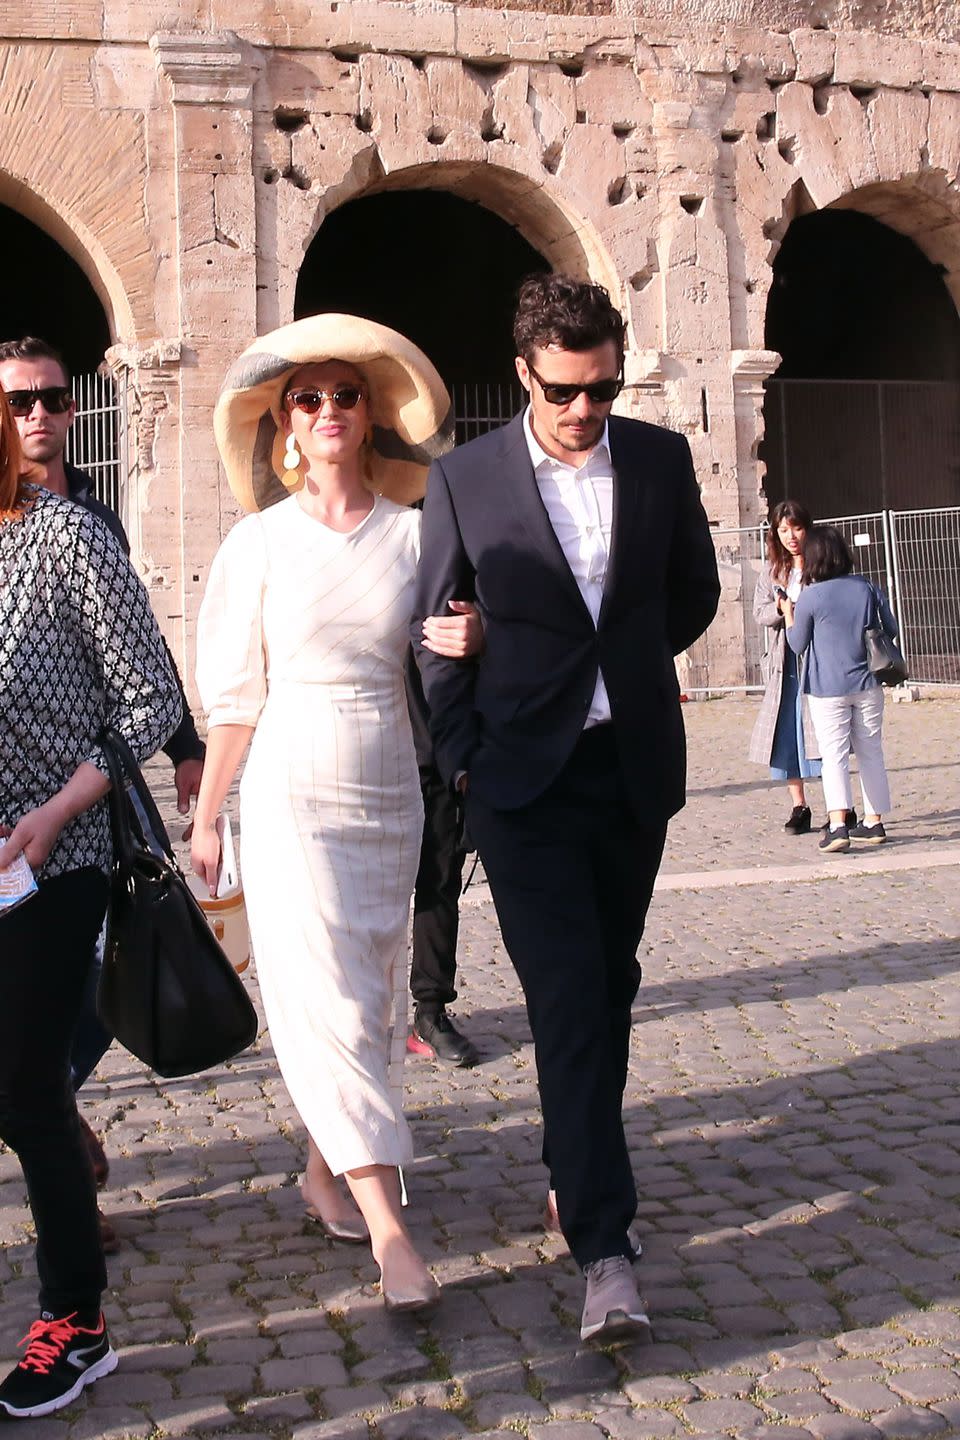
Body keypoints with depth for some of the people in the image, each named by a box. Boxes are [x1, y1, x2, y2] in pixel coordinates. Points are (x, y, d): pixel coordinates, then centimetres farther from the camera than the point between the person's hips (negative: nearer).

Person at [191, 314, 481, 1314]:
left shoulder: (413, 532, 3)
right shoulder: (260, 541, -1)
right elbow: (236, 693, 1)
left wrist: (467, 644, -14)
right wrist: (206, 815, 2)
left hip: (390, 789, 3)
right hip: (293, 790, -3)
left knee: (369, 996, 10)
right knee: (331, 1001, -8)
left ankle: (324, 1172, 29)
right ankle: (387, 1230, -6)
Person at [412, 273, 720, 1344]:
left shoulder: (661, 459, 3)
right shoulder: (463, 479, -4)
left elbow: (694, 593, 16)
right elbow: (434, 632, 3)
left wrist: (625, 669, 12)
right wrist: (463, 757, -1)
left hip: (636, 765, 3)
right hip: (523, 777, -3)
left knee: (608, 987, 13)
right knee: (568, 998, -8)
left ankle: (574, 1166, 33)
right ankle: (604, 1240, -6)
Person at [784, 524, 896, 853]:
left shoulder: (810, 597, -11)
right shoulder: (866, 587, 1)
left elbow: (797, 645, -2)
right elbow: (891, 629, 8)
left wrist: (788, 615, 13)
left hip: (828, 690, -4)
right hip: (867, 685, 4)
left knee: (834, 756, -5)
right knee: (871, 753, 13)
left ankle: (838, 825, -18)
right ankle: (874, 822, 18)